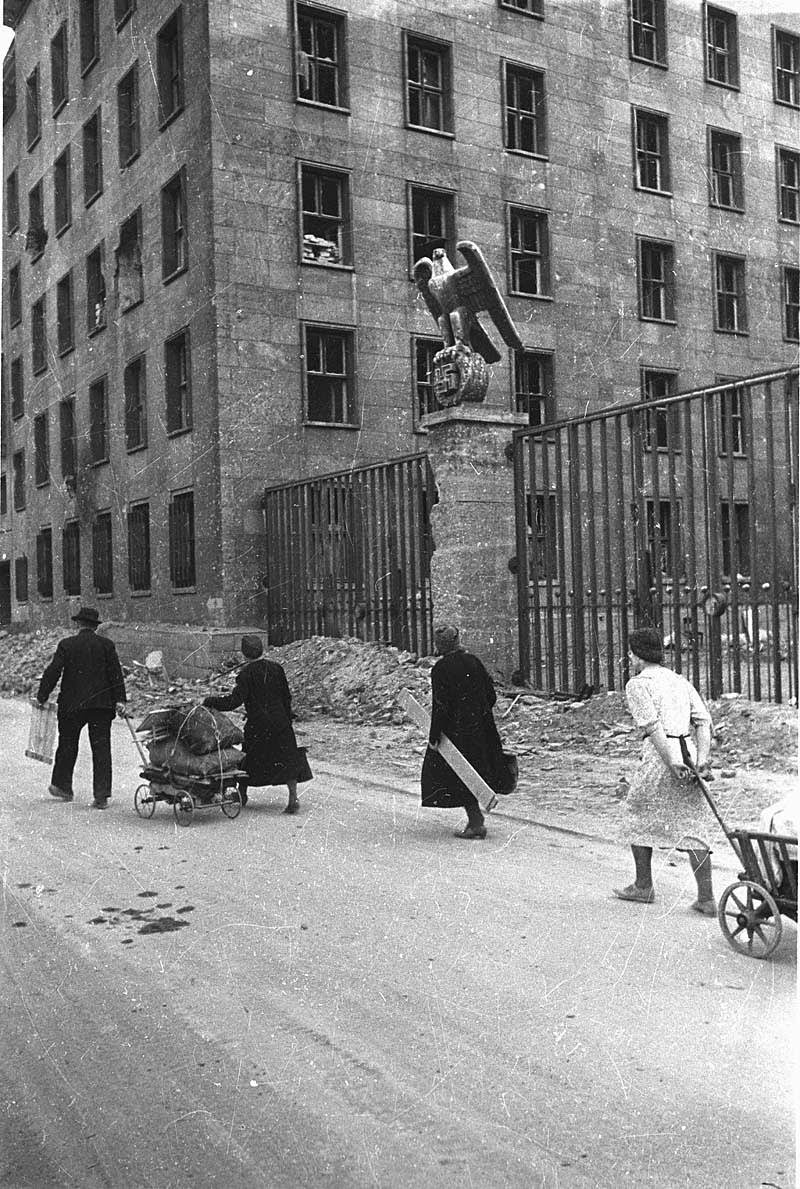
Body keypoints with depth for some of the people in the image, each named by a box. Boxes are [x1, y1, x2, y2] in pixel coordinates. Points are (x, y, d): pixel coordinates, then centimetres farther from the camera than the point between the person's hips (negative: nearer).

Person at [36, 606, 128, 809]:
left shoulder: (66, 645, -2)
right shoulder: (107, 644, 2)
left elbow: (53, 672, -3)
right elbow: (116, 673, -3)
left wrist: (42, 697, 5)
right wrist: (120, 699, -3)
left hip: (72, 704, -1)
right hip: (102, 704, 1)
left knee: (67, 746, 17)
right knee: (101, 748, 1)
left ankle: (62, 786, 28)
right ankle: (102, 795, -4)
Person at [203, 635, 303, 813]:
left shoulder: (246, 673, -10)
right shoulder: (276, 668, 4)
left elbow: (235, 699, -17)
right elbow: (286, 697, 10)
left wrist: (211, 701, -8)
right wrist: (287, 720, 19)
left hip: (256, 725, -3)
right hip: (280, 721, 3)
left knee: (249, 759, 14)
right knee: (287, 760, 5)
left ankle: (242, 795, 28)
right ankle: (293, 798, -2)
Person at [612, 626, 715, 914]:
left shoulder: (637, 685, -1)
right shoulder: (680, 681, 19)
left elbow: (653, 726, -14)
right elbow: (703, 720, 6)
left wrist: (672, 763, -18)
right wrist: (702, 760, -4)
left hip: (660, 756, -6)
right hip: (689, 752, 6)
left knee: (639, 815, 14)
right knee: (691, 827, 9)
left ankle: (644, 886, 23)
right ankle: (706, 899, 5)